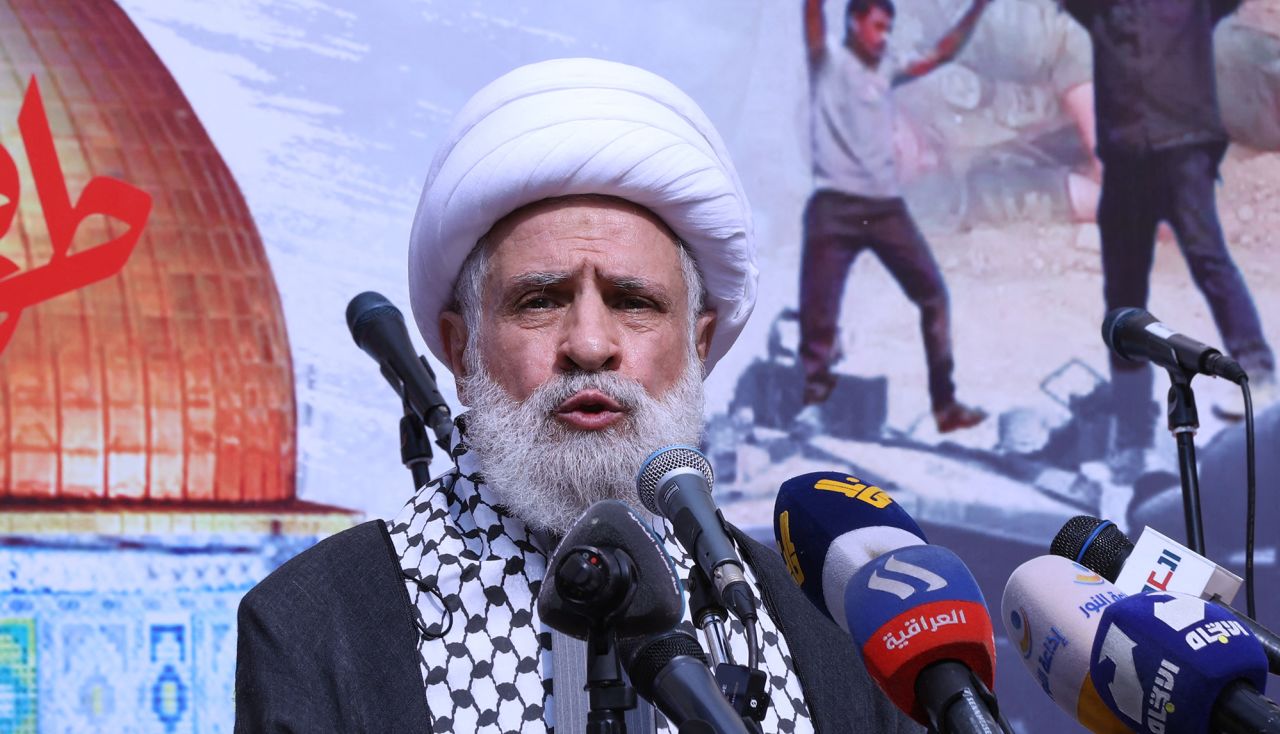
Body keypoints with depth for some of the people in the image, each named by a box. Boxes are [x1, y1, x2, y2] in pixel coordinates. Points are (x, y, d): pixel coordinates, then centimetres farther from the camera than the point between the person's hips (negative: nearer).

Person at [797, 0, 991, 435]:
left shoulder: (885, 72, 20)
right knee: (818, 309, -8)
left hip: (886, 205, 5)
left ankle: (945, 404, 10)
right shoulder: (828, 61, 6)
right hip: (835, 204, -5)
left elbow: (943, 54, 24)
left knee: (932, 293, 4)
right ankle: (814, 400, 4)